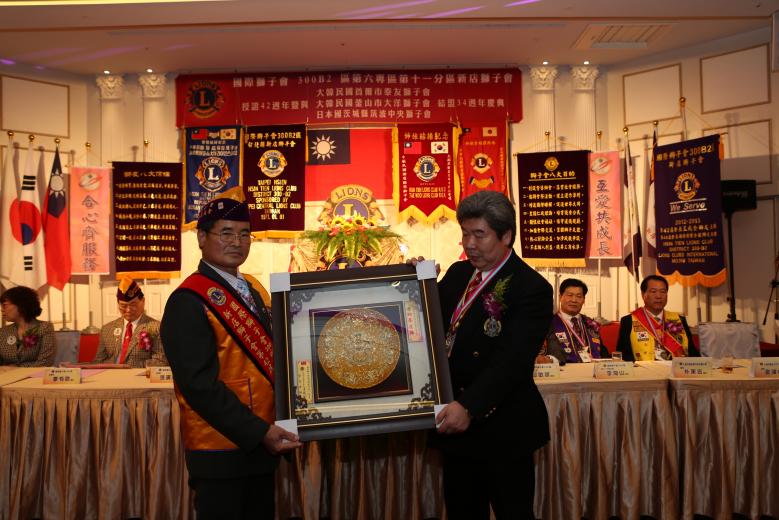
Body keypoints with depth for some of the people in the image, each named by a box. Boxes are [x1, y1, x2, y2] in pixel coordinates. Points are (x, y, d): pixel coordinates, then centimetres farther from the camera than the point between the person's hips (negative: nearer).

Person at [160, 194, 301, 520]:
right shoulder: (187, 302, -15)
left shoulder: (255, 290, 9)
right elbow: (201, 385, -20)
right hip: (220, 452, -7)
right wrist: (258, 432, -21)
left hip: (261, 444, 7)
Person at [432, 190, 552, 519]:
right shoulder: (458, 274, 7)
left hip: (502, 430, -7)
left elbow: (512, 361, -25)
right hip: (456, 423, 7)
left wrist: (468, 406, -36)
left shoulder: (531, 289, -16)